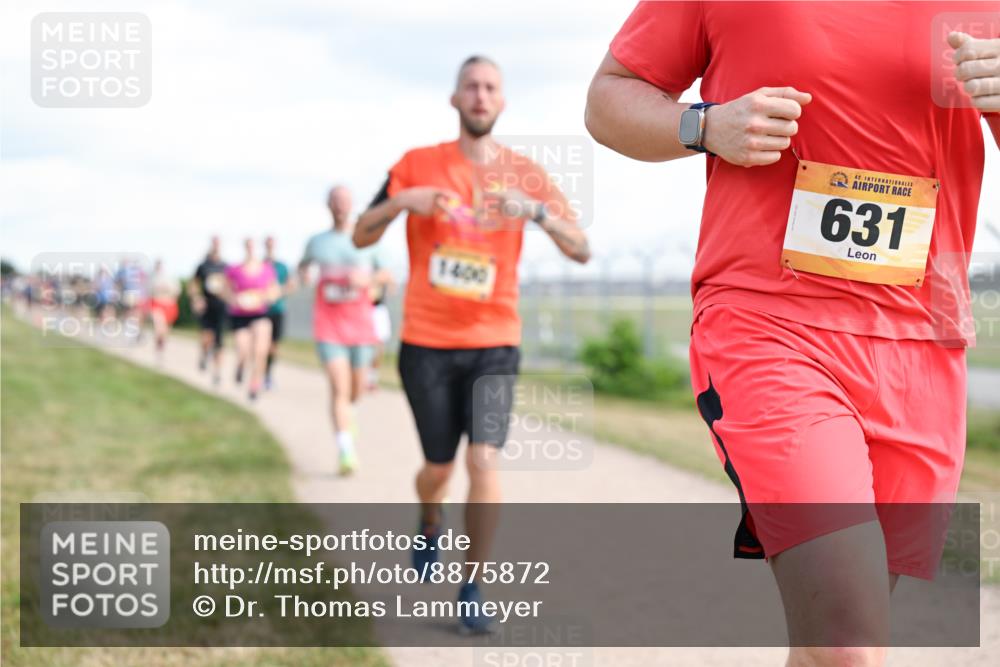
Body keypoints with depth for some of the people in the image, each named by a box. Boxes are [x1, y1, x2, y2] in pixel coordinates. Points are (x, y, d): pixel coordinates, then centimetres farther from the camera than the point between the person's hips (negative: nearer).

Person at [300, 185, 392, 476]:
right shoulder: (317, 242, 9)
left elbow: (385, 274, 6)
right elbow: (304, 264, 28)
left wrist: (367, 280, -14)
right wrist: (303, 273, 4)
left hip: (360, 324, 1)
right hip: (328, 324, -1)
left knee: (357, 390, 10)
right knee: (339, 387, -15)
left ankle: (345, 414, 46)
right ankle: (346, 451, -18)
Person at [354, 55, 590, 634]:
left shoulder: (524, 173, 0)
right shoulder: (419, 165, 0)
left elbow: (582, 251, -5)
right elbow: (361, 237, 1)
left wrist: (537, 211, -24)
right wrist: (403, 200, -18)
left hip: (494, 345, 0)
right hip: (427, 344, 0)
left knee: (484, 460, -15)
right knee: (439, 466, 10)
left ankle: (473, 591, -1)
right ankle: (430, 529, 46)